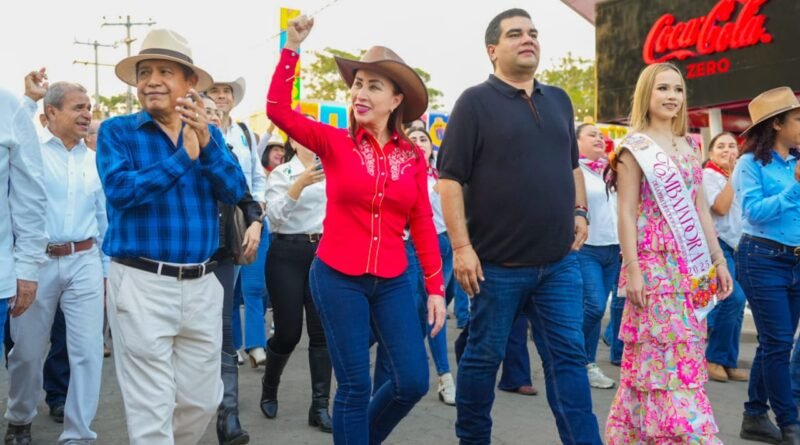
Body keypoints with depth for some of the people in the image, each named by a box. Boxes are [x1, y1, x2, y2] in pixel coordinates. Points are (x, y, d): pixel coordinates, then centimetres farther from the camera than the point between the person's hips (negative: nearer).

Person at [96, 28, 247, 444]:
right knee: (151, 410, 1)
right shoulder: (117, 130, -2)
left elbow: (235, 192, -5)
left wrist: (206, 142, -20)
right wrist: (184, 156, -16)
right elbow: (119, 190, -18)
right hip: (141, 284, -4)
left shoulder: (209, 133, 9)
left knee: (202, 400, 15)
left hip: (202, 284, 4)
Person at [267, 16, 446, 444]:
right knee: (354, 386, 1)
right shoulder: (334, 143, -3)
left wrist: (435, 287, 3)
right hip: (338, 278, -3)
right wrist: (292, 47, -18)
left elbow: (423, 225, 5)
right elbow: (278, 109, -14)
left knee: (413, 381, 4)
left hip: (392, 282, 3)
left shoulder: (413, 156, 3)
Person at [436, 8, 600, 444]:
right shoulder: (475, 101, -6)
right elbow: (450, 178, -11)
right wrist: (461, 246, -16)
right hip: (498, 262, -4)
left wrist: (579, 212, 12)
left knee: (568, 355, 5)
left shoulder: (559, 100, 13)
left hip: (559, 260, 5)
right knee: (484, 356, 8)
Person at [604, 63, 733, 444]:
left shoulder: (688, 147, 14)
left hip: (692, 265, 7)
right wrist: (632, 269, -16)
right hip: (655, 263, -7)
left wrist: (718, 260, 12)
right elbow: (626, 213, -10)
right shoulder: (635, 148, -5)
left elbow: (700, 209, 15)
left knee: (687, 353, 8)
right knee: (670, 358, -6)